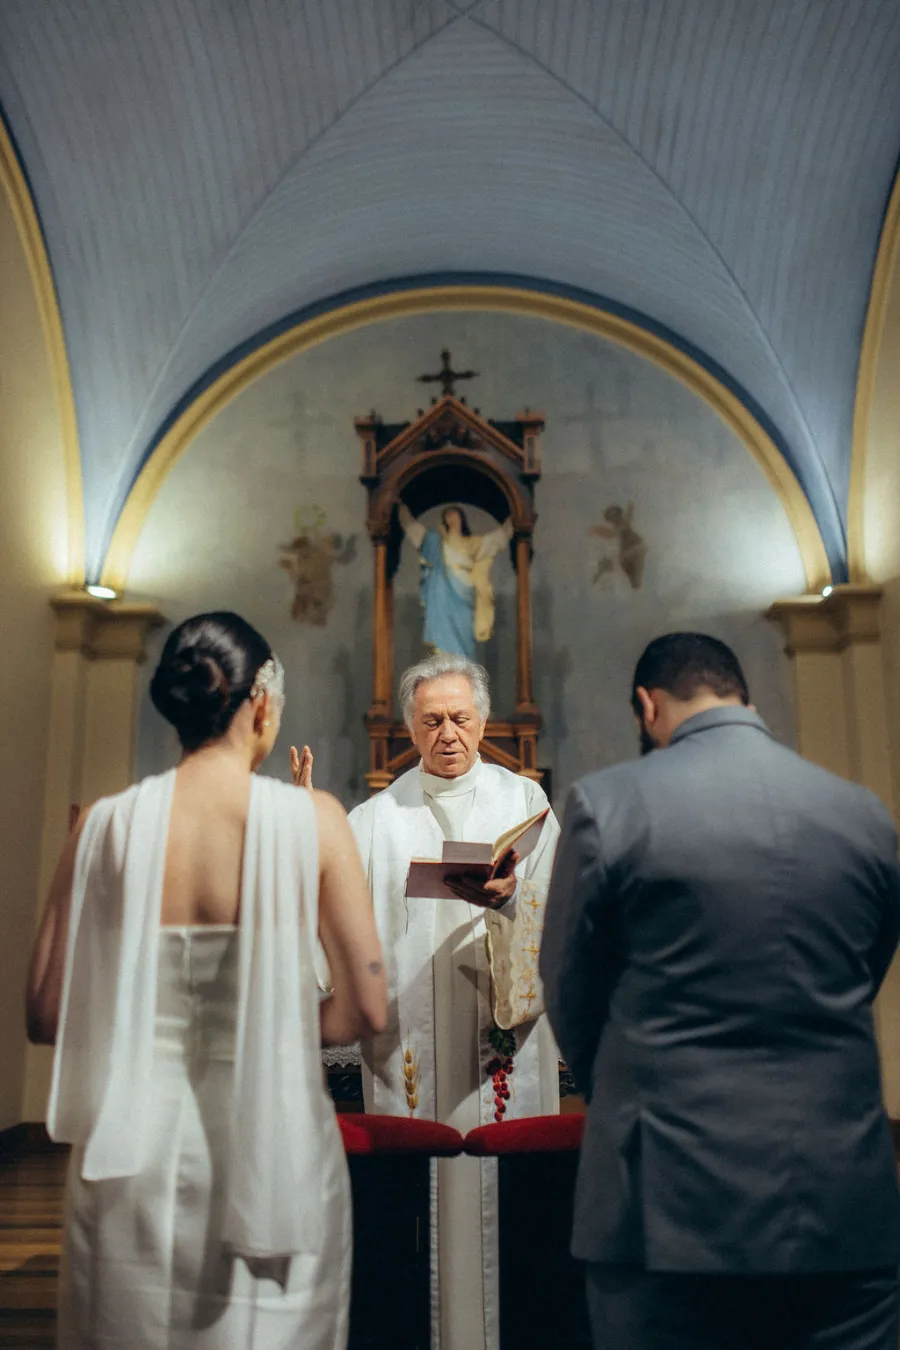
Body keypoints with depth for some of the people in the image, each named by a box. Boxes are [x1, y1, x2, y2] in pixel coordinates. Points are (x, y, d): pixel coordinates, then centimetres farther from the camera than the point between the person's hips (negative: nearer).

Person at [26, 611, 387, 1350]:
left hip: (133, 1144, 2)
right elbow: (367, 1010, -11)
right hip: (267, 1145, -2)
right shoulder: (311, 818, -12)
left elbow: (48, 1015, -3)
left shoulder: (107, 825, -7)